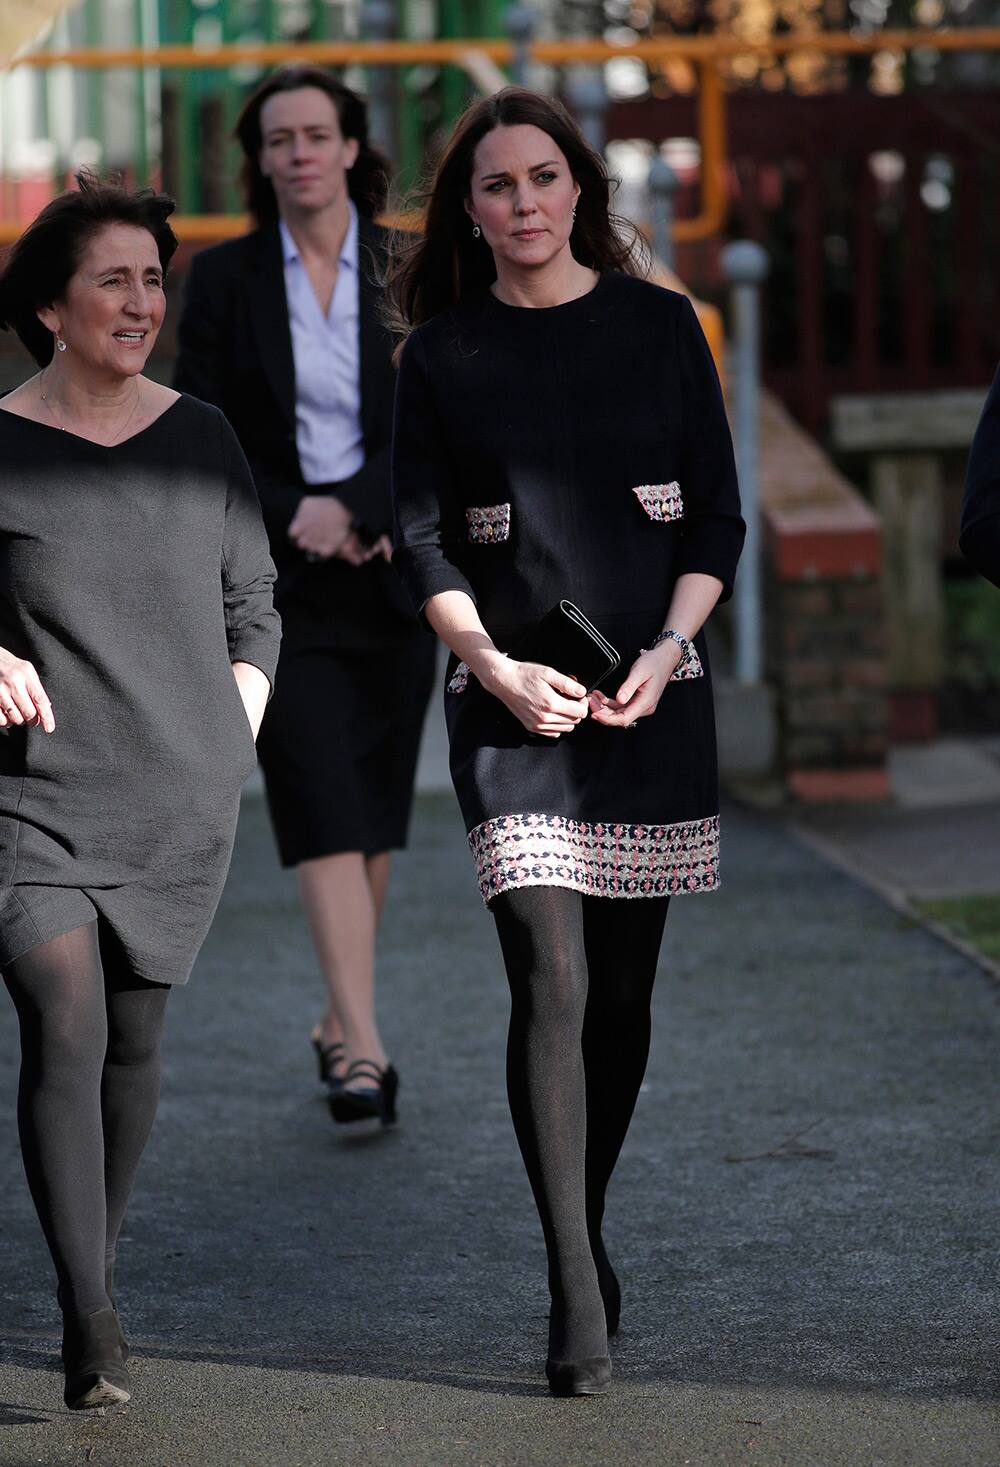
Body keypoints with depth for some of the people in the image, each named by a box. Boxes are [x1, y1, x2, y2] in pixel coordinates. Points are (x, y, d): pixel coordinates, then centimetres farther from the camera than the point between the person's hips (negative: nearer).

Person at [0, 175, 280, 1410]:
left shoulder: (201, 441, 8)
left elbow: (253, 608, 16)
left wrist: (234, 736, 5)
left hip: (183, 799, 3)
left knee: (135, 1040, 9)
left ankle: (101, 1258, 31)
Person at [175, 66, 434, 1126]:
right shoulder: (222, 280, 2)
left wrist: (354, 509, -16)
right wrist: (296, 519, -12)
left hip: (390, 571, 2)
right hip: (278, 582, -2)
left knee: (374, 818, 8)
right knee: (322, 812, -12)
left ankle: (339, 1018, 26)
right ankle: (362, 1050, -18)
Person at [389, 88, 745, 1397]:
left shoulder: (659, 326, 6)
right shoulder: (443, 354, 4)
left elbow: (718, 516, 6)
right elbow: (423, 538, 3)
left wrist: (664, 651, -9)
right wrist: (499, 668, -11)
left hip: (654, 692, 2)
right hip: (513, 696, -2)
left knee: (623, 986, 6)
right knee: (550, 982, -13)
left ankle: (587, 1232, 25)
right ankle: (577, 1294, -14)